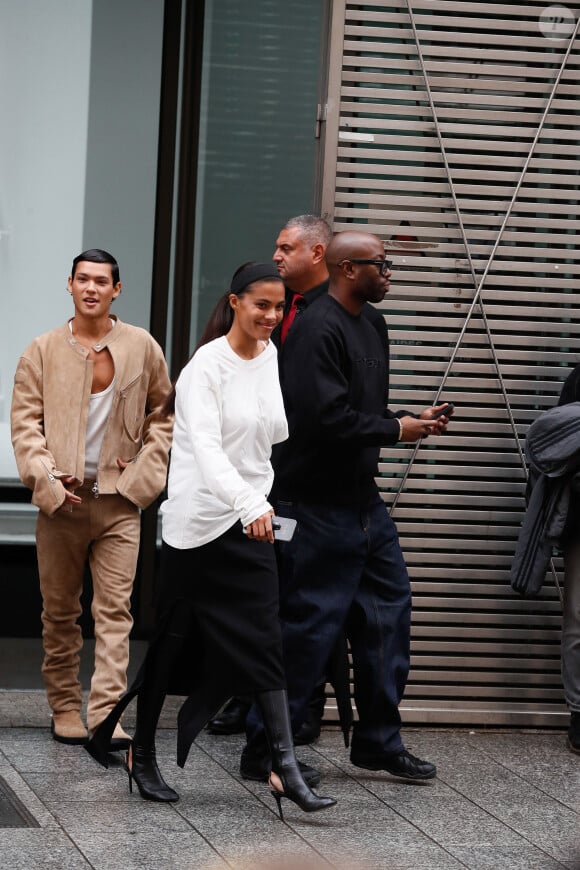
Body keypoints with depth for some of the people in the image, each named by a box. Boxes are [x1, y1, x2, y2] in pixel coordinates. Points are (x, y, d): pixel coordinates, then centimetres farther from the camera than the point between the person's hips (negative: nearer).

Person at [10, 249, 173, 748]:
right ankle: (65, 707, 18)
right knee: (60, 611, 7)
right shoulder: (43, 351, 4)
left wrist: (145, 473, 3)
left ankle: (107, 715, -12)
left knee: (115, 611, -8)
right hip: (62, 499, 0)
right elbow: (24, 421, 1)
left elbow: (164, 413, 14)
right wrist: (46, 481, -10)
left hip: (119, 500, 0)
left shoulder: (141, 347, 5)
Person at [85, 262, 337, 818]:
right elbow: (206, 446, -25)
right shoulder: (207, 366, -13)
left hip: (251, 521, 5)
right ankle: (142, 754, 22)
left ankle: (285, 768, -8)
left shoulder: (271, 359, 8)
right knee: (176, 641, 5)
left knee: (263, 642, -3)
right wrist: (249, 503, -38)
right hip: (198, 522, -5)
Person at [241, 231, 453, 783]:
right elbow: (327, 418, -25)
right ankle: (265, 745, 7)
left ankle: (379, 742, 22)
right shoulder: (319, 329, -16)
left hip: (363, 503, 10)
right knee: (307, 624, -4)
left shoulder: (365, 329, 15)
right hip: (319, 505, -10)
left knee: (388, 613, 11)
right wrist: (395, 430, -14)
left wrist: (411, 422, 5)